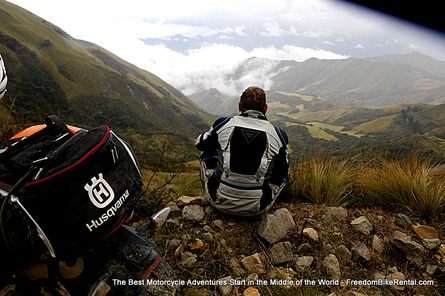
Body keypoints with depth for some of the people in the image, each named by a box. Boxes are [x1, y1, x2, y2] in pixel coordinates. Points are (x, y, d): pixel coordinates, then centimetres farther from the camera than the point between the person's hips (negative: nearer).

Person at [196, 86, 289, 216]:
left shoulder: (223, 124, -7)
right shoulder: (278, 135, -7)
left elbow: (200, 143, 13)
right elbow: (283, 173, 6)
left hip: (221, 202, 1)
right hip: (256, 208, 0)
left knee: (207, 154, 23)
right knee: (282, 172, 24)